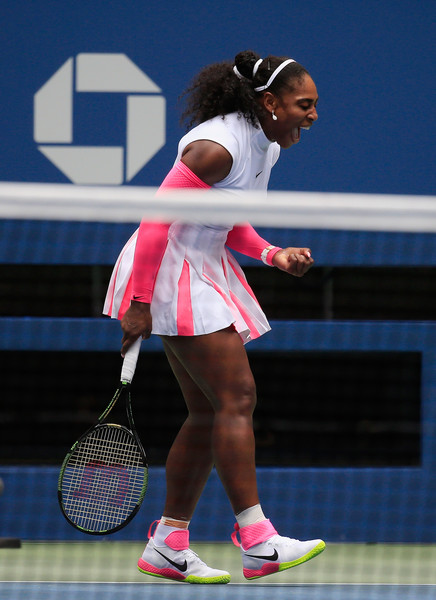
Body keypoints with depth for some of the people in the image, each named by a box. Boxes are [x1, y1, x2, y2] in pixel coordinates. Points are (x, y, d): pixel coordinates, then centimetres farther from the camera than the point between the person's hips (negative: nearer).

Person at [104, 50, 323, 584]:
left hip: (205, 274, 10)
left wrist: (273, 255, 1)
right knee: (237, 397, -15)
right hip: (169, 271, -10)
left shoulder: (266, 147, 9)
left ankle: (168, 546, 12)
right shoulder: (216, 147, -22)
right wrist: (139, 304, -22)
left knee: (209, 413, 7)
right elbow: (156, 219, -22)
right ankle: (257, 542, -16)